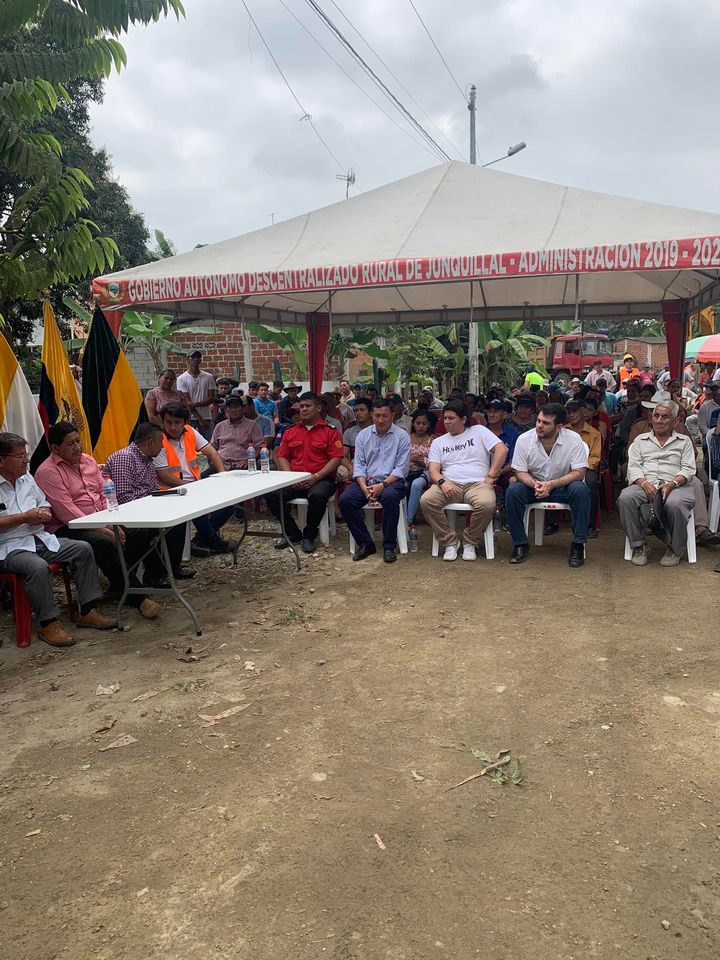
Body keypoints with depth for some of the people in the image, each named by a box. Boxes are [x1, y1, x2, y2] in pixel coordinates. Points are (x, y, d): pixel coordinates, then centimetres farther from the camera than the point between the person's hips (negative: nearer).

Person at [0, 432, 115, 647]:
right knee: (38, 567, -36)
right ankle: (49, 624, -20)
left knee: (83, 549, -7)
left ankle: (87, 612, -3)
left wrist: (43, 513, 0)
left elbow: (44, 503, 24)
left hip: (40, 538, 8)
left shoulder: (26, 478, 14)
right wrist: (23, 518, -18)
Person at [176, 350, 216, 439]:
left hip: (206, 418, 3)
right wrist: (200, 419, -13)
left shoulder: (209, 377, 8)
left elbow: (211, 398, 2)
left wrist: (196, 404, -16)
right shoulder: (182, 379, 0)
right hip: (190, 418, -2)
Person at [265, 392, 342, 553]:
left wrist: (316, 477, -16)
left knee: (318, 495, -38)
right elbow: (282, 457, 14)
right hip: (294, 480, 4)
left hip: (321, 479, -4)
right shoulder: (290, 431, 17)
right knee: (271, 494, -21)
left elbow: (336, 459, -5)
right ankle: (292, 533, -1)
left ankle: (309, 535, -11)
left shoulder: (330, 431, 3)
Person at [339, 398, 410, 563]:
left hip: (391, 481, -3)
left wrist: (382, 485, -20)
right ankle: (365, 543, -10)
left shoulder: (401, 436, 0)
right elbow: (359, 465, 4)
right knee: (345, 499, -23)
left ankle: (389, 546, -22)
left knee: (389, 496, -37)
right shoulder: (363, 435, 10)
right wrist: (364, 487, -14)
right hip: (366, 481, 3)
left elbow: (401, 468, -6)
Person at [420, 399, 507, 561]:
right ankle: (450, 541, -12)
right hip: (450, 485, 2)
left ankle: (470, 543, -9)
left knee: (486, 504, -37)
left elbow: (502, 449, 2)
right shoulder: (438, 442, 19)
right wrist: (442, 482, -16)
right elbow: (433, 469, 7)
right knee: (426, 500, -29)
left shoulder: (479, 431, 12)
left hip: (477, 484, -2)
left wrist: (491, 476, -7)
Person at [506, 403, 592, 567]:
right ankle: (520, 544, -13)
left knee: (580, 490, -33)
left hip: (563, 486, -1)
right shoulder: (524, 440, -11)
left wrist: (551, 484, -29)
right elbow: (520, 472, -6)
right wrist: (535, 484, -29)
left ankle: (578, 545, -20)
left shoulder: (573, 440, -15)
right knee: (512, 491, -27)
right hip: (533, 485, 1)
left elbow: (579, 473, -17)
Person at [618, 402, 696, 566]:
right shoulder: (640, 440, 23)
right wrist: (644, 484, -12)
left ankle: (675, 549, -13)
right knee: (625, 498, -32)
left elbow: (688, 469, 7)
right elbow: (633, 467, 9)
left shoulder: (684, 441, 21)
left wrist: (672, 484, -14)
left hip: (675, 486, -1)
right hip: (645, 485, 1)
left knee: (675, 503, -38)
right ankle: (639, 546, -17)